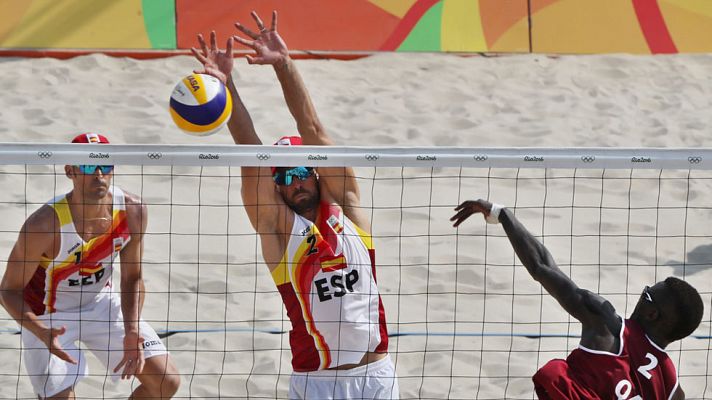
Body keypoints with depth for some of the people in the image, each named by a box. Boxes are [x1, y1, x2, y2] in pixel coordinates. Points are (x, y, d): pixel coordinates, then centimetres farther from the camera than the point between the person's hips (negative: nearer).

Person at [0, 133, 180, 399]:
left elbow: (132, 278, -4)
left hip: (102, 303, 5)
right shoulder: (44, 225, -33)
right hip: (47, 316, -5)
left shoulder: (132, 212, -19)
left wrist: (132, 334, -18)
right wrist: (41, 333, -39)